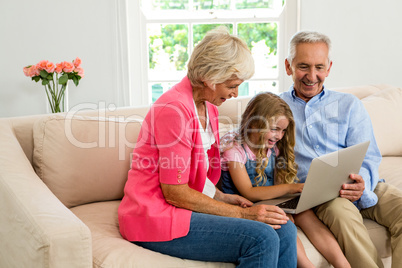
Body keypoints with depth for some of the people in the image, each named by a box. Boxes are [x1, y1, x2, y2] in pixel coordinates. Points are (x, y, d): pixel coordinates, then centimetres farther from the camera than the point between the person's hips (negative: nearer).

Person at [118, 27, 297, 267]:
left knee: (285, 231, -9)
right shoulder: (174, 109, -19)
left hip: (192, 207, 9)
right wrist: (242, 214, -15)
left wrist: (221, 197, 2)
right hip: (158, 216, -9)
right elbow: (174, 193, -19)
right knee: (262, 239, -25)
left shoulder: (208, 107, 11)